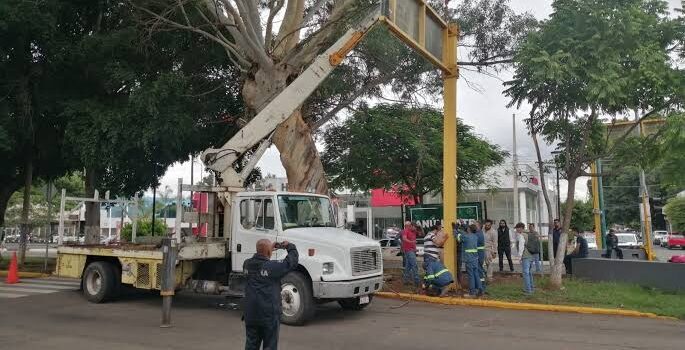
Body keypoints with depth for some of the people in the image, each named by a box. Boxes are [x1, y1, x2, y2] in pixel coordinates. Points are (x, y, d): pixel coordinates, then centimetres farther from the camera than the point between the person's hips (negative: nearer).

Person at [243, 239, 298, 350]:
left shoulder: (247, 264, 0)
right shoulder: (273, 266, -18)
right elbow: (292, 262, -12)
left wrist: (270, 248, 19)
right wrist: (290, 246, 5)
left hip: (251, 315, 6)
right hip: (269, 316, -5)